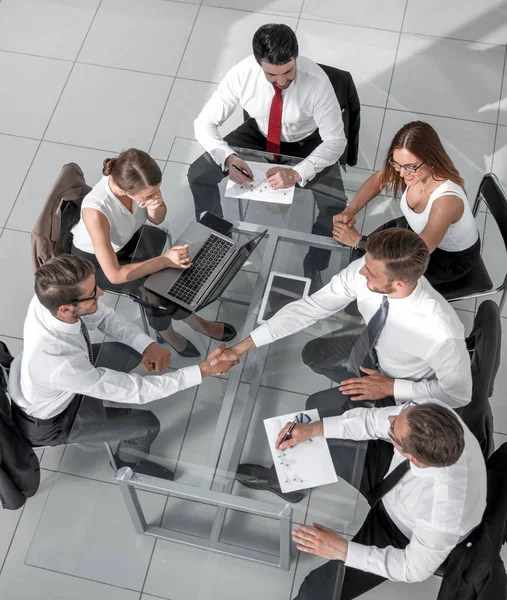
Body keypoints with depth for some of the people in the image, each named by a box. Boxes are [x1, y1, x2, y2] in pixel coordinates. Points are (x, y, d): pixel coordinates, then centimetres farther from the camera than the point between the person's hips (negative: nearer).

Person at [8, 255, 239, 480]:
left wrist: (148, 345, -24)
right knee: (148, 424, 0)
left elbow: (103, 316, -10)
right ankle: (129, 459, 35)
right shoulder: (62, 366, -47)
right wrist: (204, 370, -36)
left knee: (135, 349, 8)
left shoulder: (51, 297, -29)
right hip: (51, 420, -6)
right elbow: (136, 390, -37)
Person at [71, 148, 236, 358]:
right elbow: (114, 275, -34)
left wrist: (155, 206, -30)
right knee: (152, 287, -20)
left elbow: (156, 220, -7)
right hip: (94, 260, -5)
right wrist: (164, 260, -37)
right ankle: (193, 322, 8)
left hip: (129, 237, 5)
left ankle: (167, 331, 14)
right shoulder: (96, 210, -42)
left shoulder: (140, 180, -28)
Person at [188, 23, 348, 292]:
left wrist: (297, 173, -41)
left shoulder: (316, 81, -35)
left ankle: (314, 267, 3)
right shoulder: (241, 74, -28)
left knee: (336, 205, -25)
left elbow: (335, 141, -26)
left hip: (306, 144, -2)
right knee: (199, 175, -12)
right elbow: (205, 123, -18)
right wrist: (228, 158, -37)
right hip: (259, 134, 3)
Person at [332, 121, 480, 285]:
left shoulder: (446, 201, -44)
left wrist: (358, 241, -38)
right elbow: (377, 180, -4)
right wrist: (350, 211, -21)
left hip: (454, 257, -6)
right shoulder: (410, 168, -25)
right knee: (363, 254, 4)